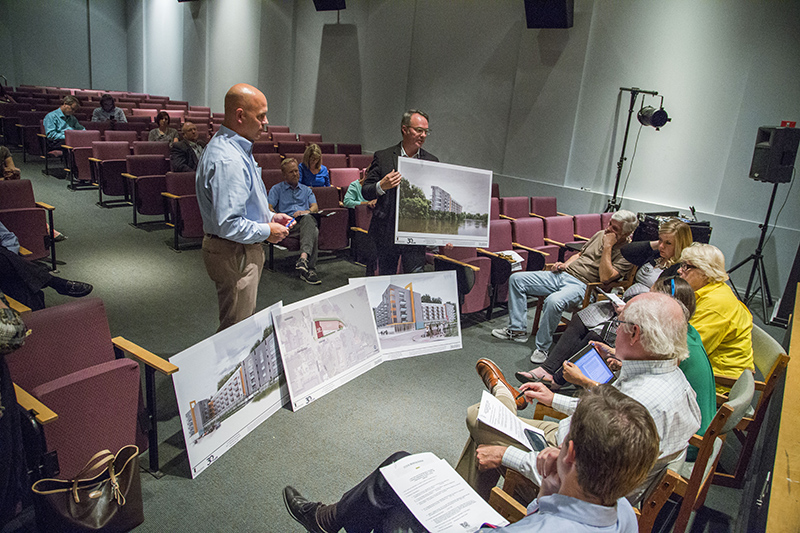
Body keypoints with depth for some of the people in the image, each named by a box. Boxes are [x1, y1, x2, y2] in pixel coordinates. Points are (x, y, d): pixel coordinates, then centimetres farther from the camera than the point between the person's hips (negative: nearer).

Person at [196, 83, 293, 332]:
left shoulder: (237, 148, 10)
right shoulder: (227, 159, -26)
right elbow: (228, 225, -30)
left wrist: (270, 216, 10)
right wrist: (267, 231, -16)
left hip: (245, 251, 11)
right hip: (234, 254, -11)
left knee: (243, 323, 23)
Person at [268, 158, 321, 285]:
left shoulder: (306, 190, 32)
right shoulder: (276, 189, 23)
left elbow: (315, 207, 15)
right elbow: (269, 208, 6)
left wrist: (307, 211, -10)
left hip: (307, 221, 3)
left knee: (308, 219, -40)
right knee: (313, 232, -38)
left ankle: (303, 259, -59)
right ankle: (310, 269, -47)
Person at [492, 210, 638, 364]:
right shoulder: (601, 234, 14)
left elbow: (605, 277, -20)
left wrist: (607, 246, -18)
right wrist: (564, 264, 8)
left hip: (581, 285, -8)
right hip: (563, 274, 8)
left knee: (553, 301, -40)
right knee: (516, 279, -2)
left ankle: (542, 347, -19)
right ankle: (518, 329, 4)